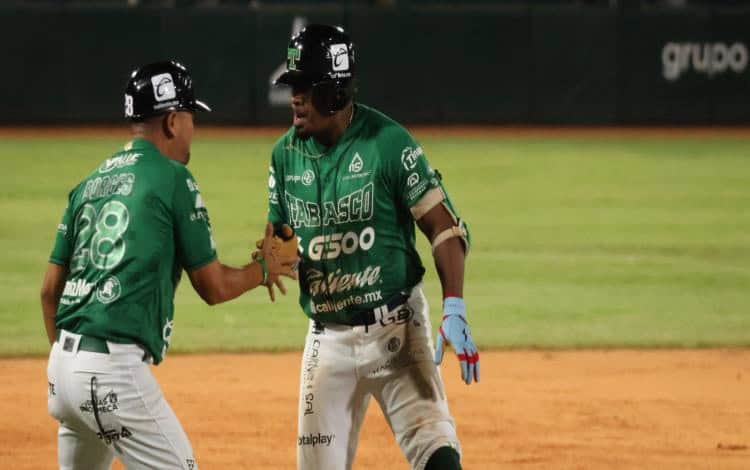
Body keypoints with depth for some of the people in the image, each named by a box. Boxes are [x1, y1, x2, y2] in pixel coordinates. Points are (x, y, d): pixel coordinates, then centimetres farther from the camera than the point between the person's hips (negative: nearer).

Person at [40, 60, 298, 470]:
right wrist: (264, 270, 18)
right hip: (115, 372, -8)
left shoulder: (90, 183, 15)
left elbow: (50, 289, 16)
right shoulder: (172, 179, -4)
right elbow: (213, 287, -1)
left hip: (63, 364, 8)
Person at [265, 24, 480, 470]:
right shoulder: (286, 153, 4)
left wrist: (455, 311, -20)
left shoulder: (387, 142, -13)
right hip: (328, 337, 5)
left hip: (396, 329, -5)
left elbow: (444, 227, -11)